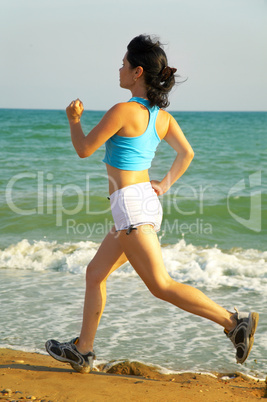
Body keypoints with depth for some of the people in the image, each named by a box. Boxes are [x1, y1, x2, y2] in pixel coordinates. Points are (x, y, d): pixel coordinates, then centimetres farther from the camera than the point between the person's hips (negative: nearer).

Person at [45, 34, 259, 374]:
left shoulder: (123, 110, -16)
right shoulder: (162, 115, 7)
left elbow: (84, 149, -8)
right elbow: (186, 153, 14)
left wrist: (74, 119, 9)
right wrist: (165, 185, 19)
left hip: (131, 204, -10)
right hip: (148, 201, 10)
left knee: (161, 286, -6)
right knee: (95, 273, 17)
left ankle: (234, 321, -6)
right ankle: (82, 351, 24)